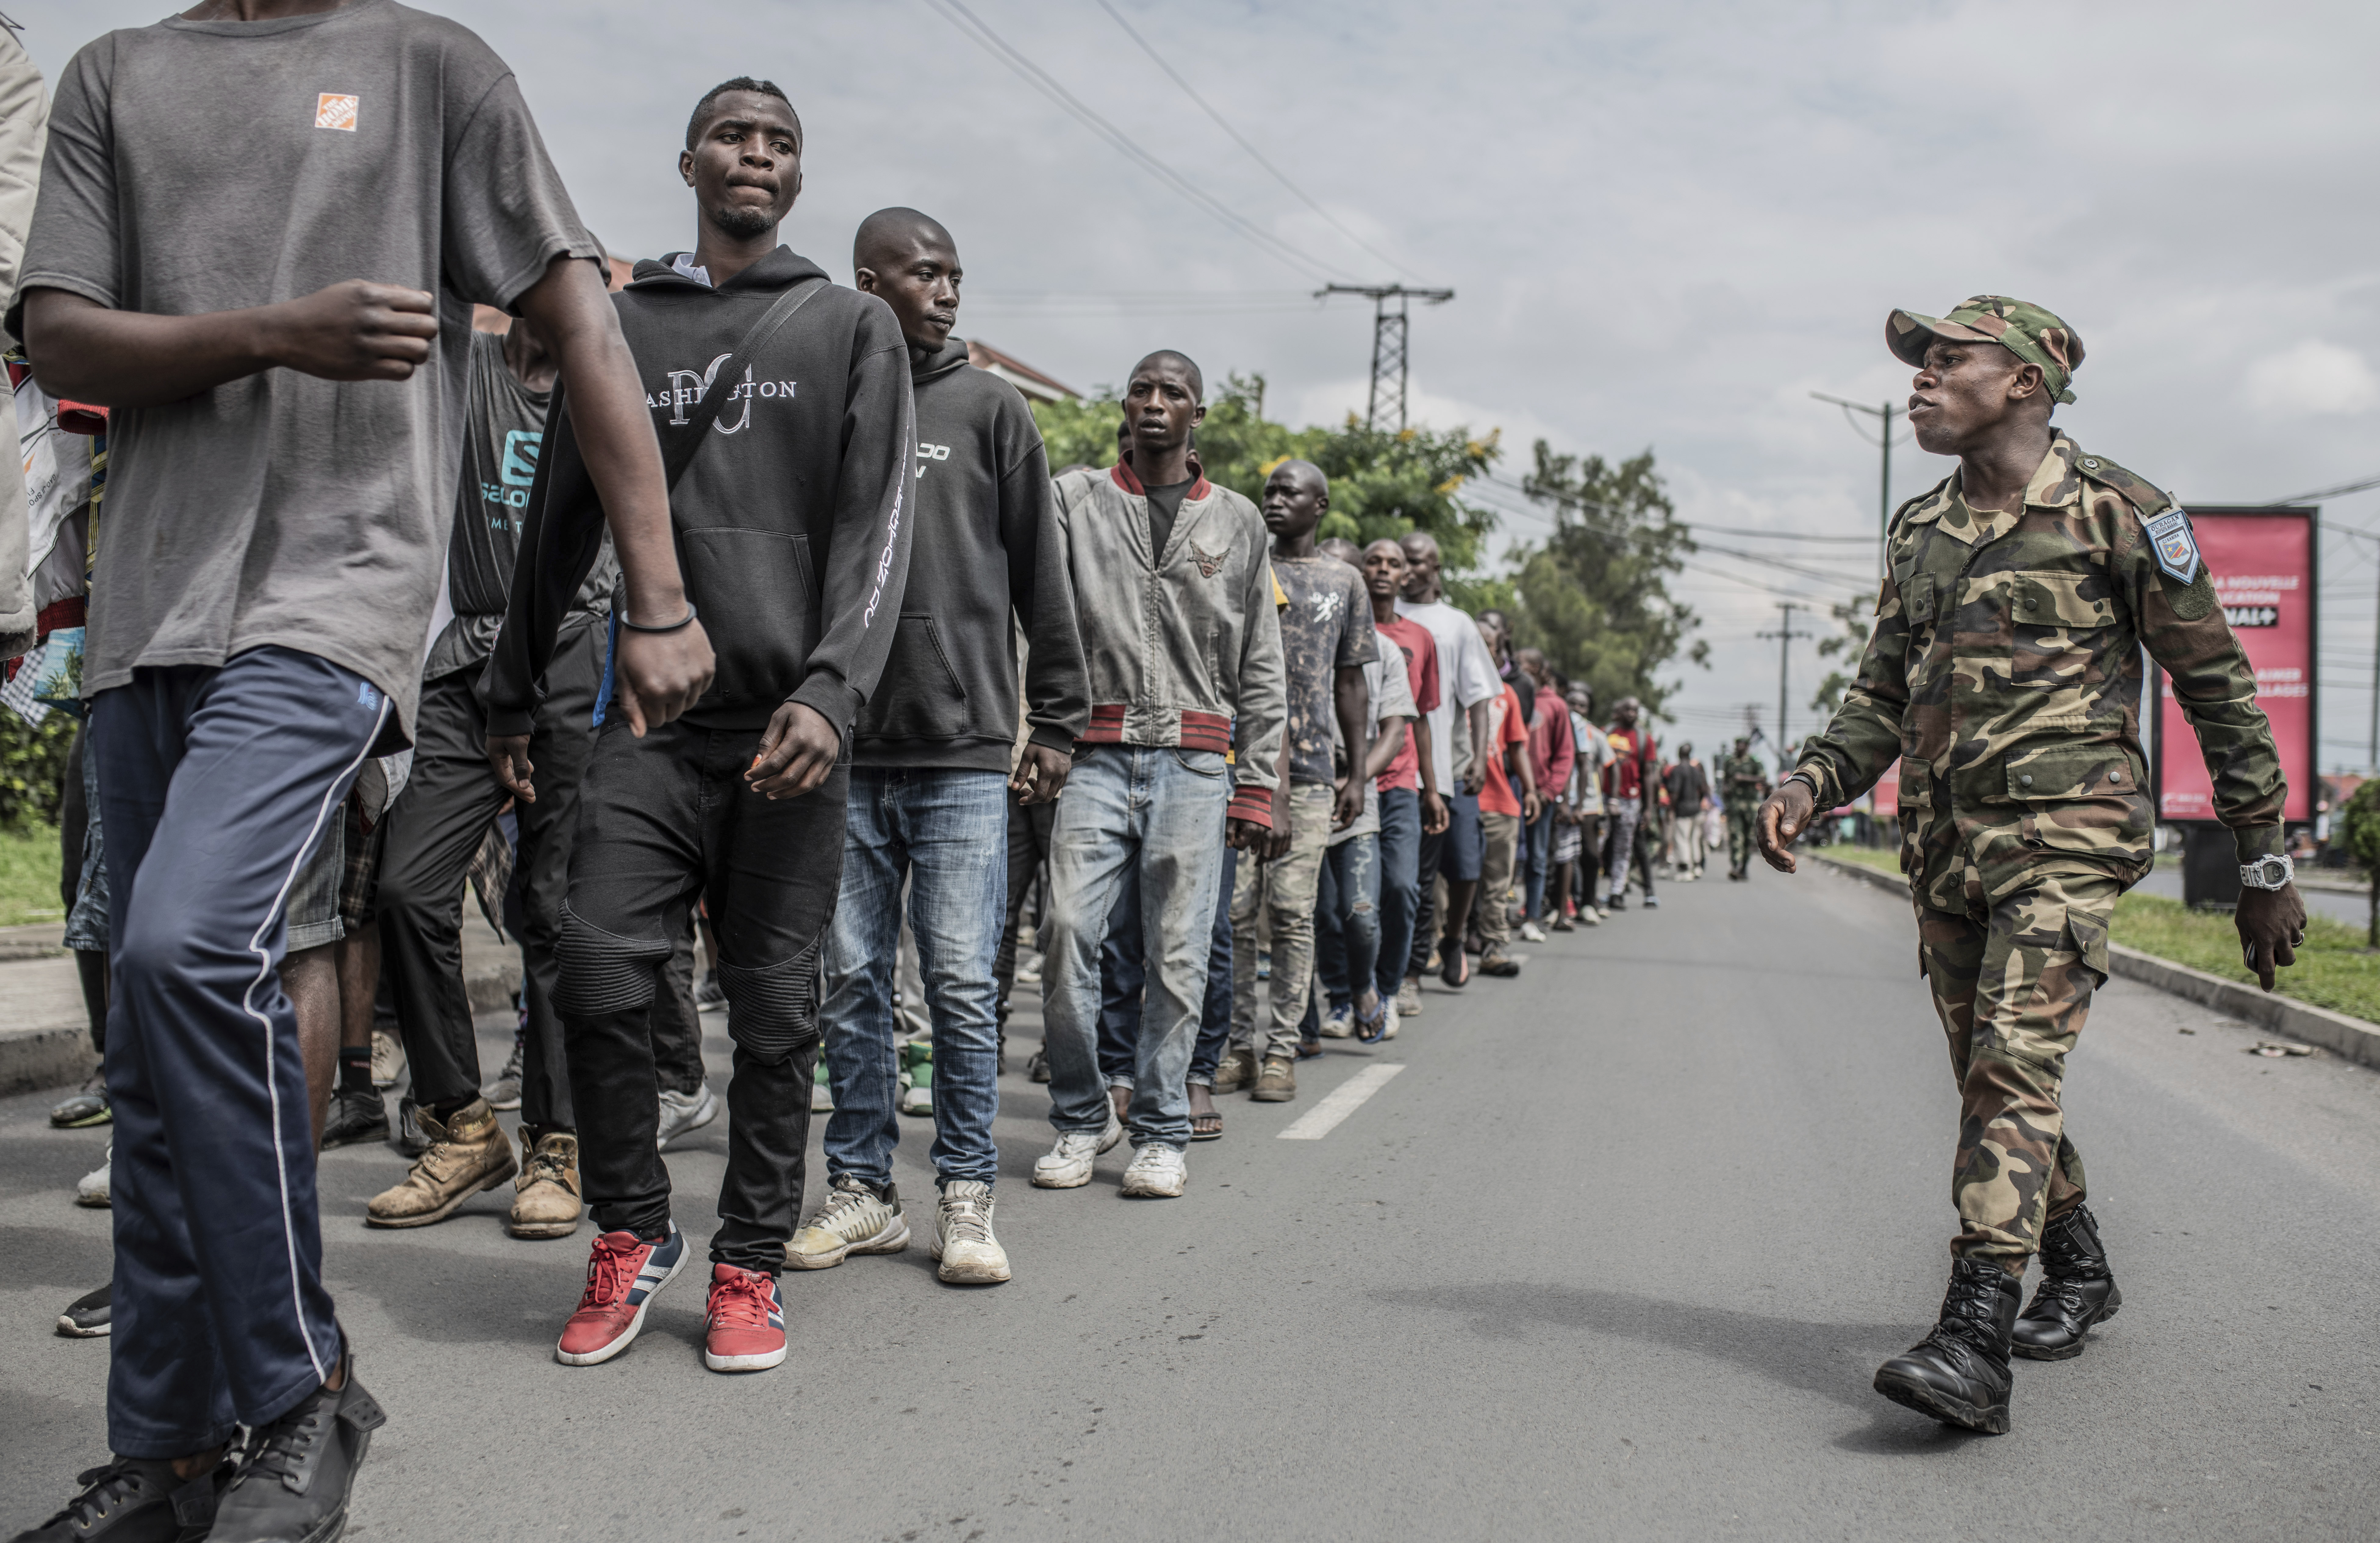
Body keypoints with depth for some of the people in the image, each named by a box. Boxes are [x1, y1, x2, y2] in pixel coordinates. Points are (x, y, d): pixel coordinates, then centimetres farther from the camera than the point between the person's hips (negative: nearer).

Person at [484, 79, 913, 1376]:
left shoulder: (854, 328, 9)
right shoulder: (618, 325, 16)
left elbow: (876, 526, -2)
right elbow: (561, 519, 20)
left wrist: (831, 689, -17)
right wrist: (511, 694, 19)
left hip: (788, 725, -1)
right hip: (647, 718, 2)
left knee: (775, 1011, 2)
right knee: (599, 973, -9)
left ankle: (750, 1264, 16)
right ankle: (631, 1233, 13)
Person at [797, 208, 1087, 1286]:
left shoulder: (990, 408, 7)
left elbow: (1041, 576, 6)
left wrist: (1058, 722, 2)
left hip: (964, 751, -2)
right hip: (843, 752, 2)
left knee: (961, 983, -1)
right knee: (851, 981, 7)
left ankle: (966, 1199, 10)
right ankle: (862, 1189, 19)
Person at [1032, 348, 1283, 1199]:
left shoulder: (1238, 521, 14)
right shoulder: (1077, 498, 11)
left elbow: (1261, 669, 12)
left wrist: (1256, 787, 5)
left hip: (1195, 759, 1)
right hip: (1098, 752, 0)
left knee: (1177, 952, 0)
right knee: (1067, 932, -8)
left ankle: (1160, 1130, 11)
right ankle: (1082, 1117, 10)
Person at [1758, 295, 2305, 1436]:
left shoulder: (2118, 513, -4)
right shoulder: (1917, 532, 14)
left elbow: (2218, 689, 0)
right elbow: (1882, 697, 17)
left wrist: (2264, 866, 0)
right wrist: (1809, 783, -3)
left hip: (2063, 839, -6)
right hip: (1943, 851, 7)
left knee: (2014, 1068, -18)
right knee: (1990, 1078, 14)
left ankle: (1975, 1343, -20)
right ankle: (2078, 1272, 36)